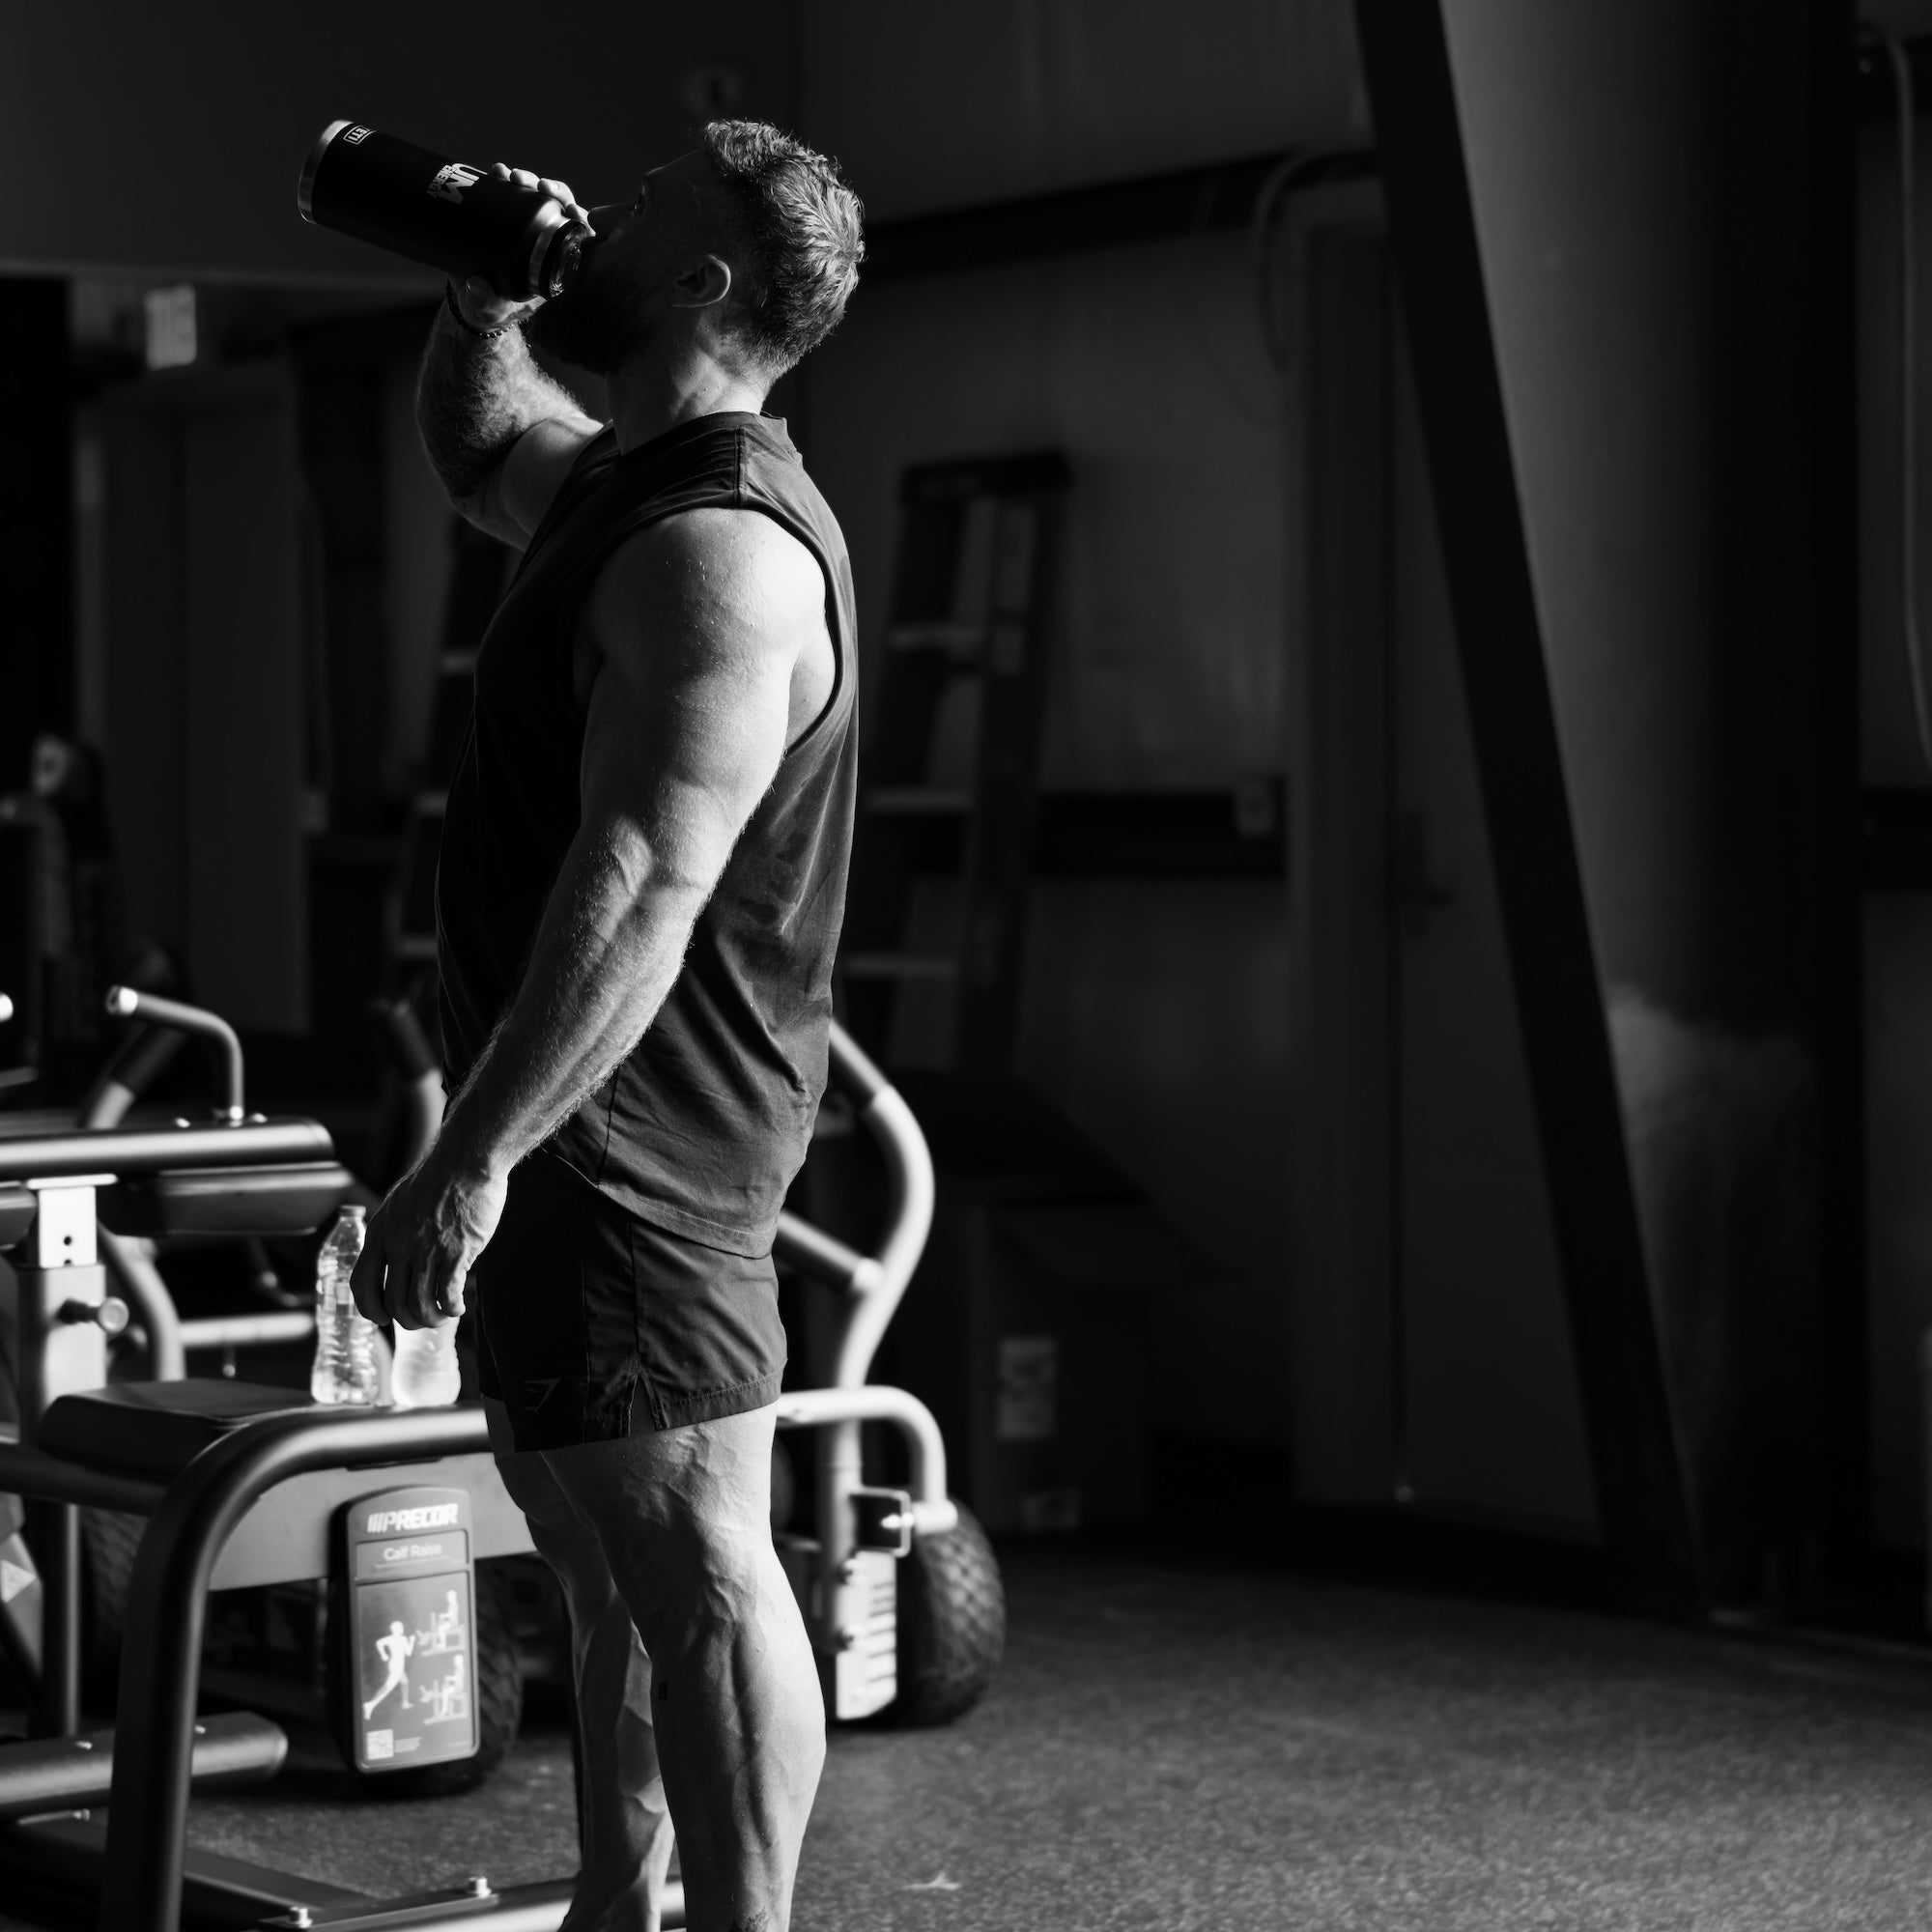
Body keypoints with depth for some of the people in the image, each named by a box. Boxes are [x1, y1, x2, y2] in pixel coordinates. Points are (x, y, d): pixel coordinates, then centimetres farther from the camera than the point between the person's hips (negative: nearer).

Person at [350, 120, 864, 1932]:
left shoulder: (718, 549, -21)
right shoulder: (616, 482, 13)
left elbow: (641, 891, -29)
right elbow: (472, 439, 37)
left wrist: (472, 1158, -32)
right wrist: (482, 286, 17)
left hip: (639, 1126, -12)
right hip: (580, 1113, 12)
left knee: (690, 1560, -9)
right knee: (595, 1538, 20)